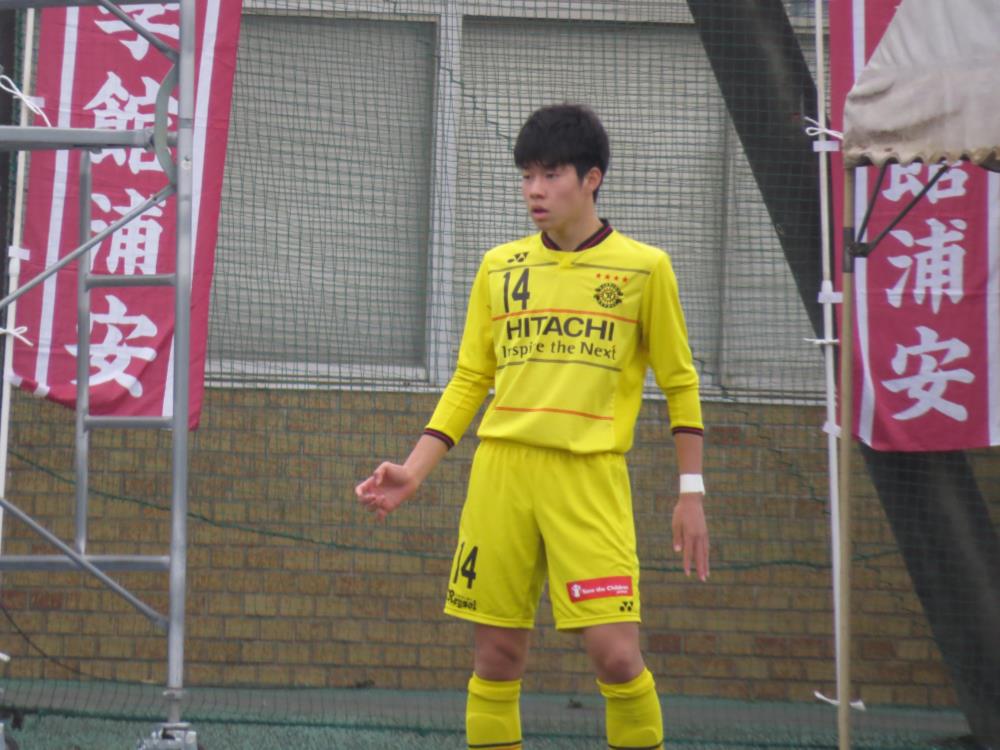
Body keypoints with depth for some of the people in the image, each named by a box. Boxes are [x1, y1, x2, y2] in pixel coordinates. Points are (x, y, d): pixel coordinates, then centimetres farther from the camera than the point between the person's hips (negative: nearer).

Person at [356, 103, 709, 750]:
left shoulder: (644, 267, 4)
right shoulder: (499, 267, 12)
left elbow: (679, 382, 8)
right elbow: (470, 381, 15)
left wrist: (692, 493, 4)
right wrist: (415, 471, 5)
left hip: (590, 475, -3)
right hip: (500, 471, 3)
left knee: (615, 653, -13)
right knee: (496, 655, 2)